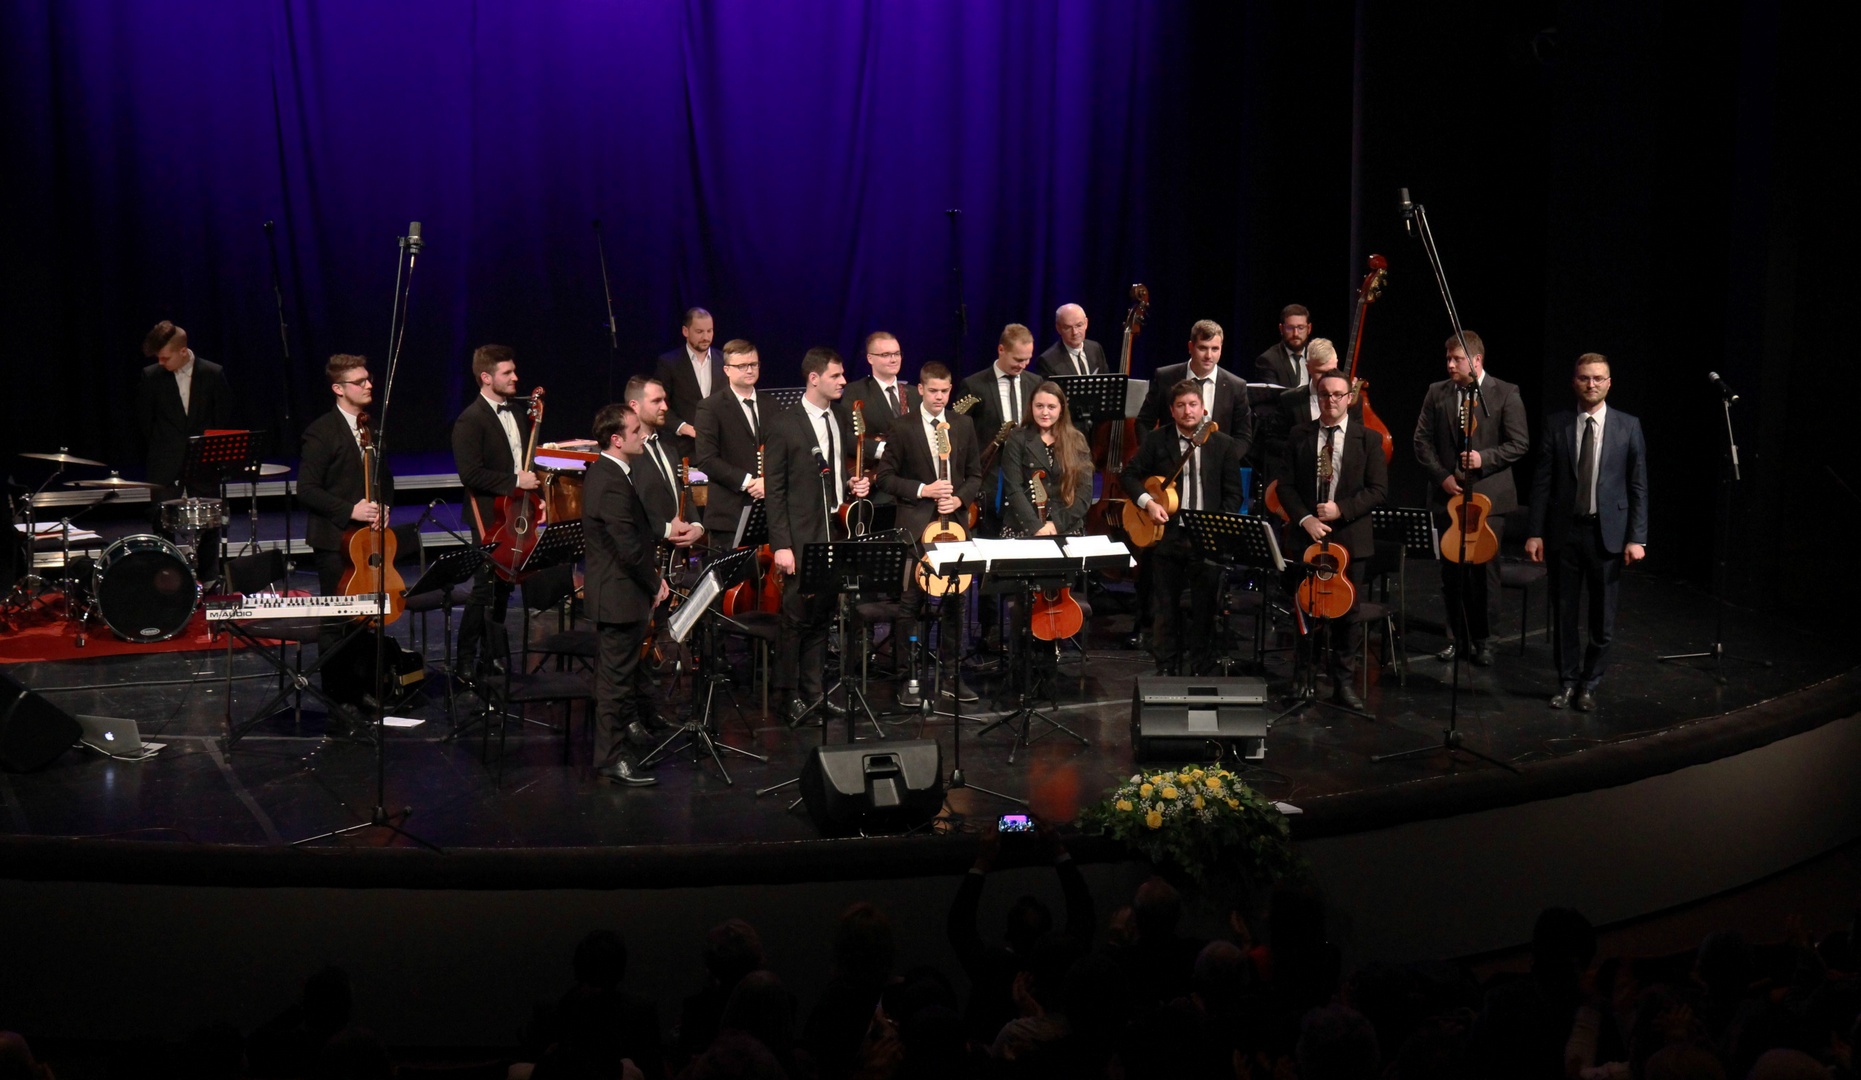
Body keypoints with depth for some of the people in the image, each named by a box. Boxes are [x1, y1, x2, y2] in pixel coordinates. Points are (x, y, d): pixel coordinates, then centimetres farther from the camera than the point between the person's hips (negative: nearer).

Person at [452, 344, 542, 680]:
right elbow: (470, 474, -22)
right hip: (490, 517, -8)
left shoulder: (511, 414, 14)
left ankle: (494, 658, 21)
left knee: (502, 587, 13)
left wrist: (532, 486, 11)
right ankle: (467, 662, 5)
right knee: (486, 589, -4)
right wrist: (516, 481, -22)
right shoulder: (470, 421, -14)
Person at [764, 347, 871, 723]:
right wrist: (781, 545, -13)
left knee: (821, 617, 9)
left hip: (838, 533, 6)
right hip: (803, 537, -5)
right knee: (797, 617, -3)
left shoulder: (844, 425, 12)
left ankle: (812, 690, 17)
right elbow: (775, 491, -7)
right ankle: (788, 694, 7)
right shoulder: (784, 426, -6)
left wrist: (859, 486, 2)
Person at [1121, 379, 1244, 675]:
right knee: (1165, 607, 6)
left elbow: (1233, 494, 5)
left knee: (1205, 607, 4)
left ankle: (1201, 670, 14)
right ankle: (1166, 668, 18)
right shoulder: (1157, 440, 4)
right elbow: (1130, 474, 8)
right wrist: (1147, 502, -9)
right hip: (1167, 535, 0)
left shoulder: (1223, 445, 4)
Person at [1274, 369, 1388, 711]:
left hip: (1349, 538, -1)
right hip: (1306, 536, 1)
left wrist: (1341, 509, -14)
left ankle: (1343, 682, 14)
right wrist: (1305, 519, -12)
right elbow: (1286, 486, 3)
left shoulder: (1368, 439, 1)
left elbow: (1378, 490, -3)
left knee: (1348, 612, 4)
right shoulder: (1299, 436, 5)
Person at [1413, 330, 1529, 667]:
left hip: (1488, 496, -3)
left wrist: (1484, 458, -18)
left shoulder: (1505, 394, -3)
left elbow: (1519, 443, -4)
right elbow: (1423, 441, 6)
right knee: (1451, 570, 7)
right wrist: (1442, 475, -6)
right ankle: (1459, 636, 20)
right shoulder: (1437, 393, 5)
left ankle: (1482, 640, 12)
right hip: (1448, 493, 3)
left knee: (1484, 569, 0)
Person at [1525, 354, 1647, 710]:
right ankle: (1568, 682, 22)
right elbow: (1542, 483, 3)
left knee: (1603, 615, 5)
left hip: (1607, 531, -1)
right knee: (1565, 612, 8)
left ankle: (1589, 684, 20)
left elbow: (1638, 486, 0)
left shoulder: (1628, 426, 0)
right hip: (1564, 530, 1)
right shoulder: (1556, 426, 2)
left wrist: (1636, 538, -6)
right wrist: (1535, 533, -2)